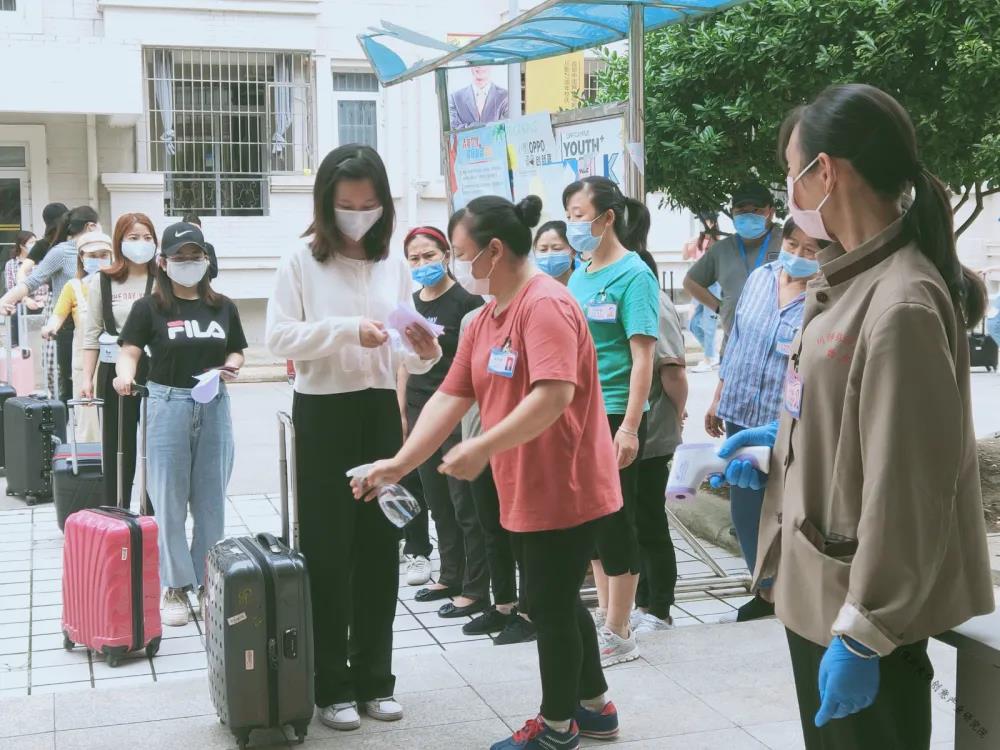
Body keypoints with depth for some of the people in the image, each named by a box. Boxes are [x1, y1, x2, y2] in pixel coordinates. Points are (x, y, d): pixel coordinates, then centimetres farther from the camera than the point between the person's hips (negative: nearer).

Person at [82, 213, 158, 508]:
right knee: (117, 448, 8)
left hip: (156, 371, -1)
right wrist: (88, 378, 0)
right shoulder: (102, 282, 5)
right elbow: (92, 335, 6)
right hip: (115, 371, 1)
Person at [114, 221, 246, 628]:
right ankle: (176, 588, 12)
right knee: (170, 502, 3)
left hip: (214, 406, 3)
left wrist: (230, 366, -8)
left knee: (211, 501, 8)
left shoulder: (223, 307, 7)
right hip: (167, 405, -3)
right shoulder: (150, 307, -2)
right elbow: (130, 351, -8)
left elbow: (236, 352, 13)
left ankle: (209, 583, 20)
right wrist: (125, 376, -28)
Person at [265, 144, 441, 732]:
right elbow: (278, 336, -12)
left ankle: (374, 677, 23)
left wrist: (425, 352, -15)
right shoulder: (302, 262, -4)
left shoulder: (394, 264, 7)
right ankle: (332, 685, 14)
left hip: (381, 413, 4)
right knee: (328, 551, 3)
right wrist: (347, 330, -22)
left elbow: (402, 353, 7)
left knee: (380, 548, 10)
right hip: (324, 414, -4)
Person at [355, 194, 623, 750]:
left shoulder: (545, 305, -20)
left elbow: (554, 394, -31)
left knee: (550, 605, 3)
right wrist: (400, 464, -1)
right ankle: (594, 705, 36)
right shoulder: (485, 320, 10)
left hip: (567, 489, -9)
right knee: (556, 601, 19)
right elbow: (450, 398, 6)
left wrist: (483, 449, -30)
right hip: (528, 490, 9)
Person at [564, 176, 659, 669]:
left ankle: (619, 634, 11)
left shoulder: (633, 273, -10)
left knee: (616, 522, 0)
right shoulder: (580, 276, 12)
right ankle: (604, 614, 29)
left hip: (614, 416, -8)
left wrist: (629, 427, -21)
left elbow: (643, 356, -15)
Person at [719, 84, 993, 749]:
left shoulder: (902, 307, -24)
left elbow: (907, 490, -25)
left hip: (863, 607, -9)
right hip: (819, 585, 9)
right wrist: (783, 442, 8)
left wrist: (863, 636, -21)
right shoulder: (851, 279, 5)